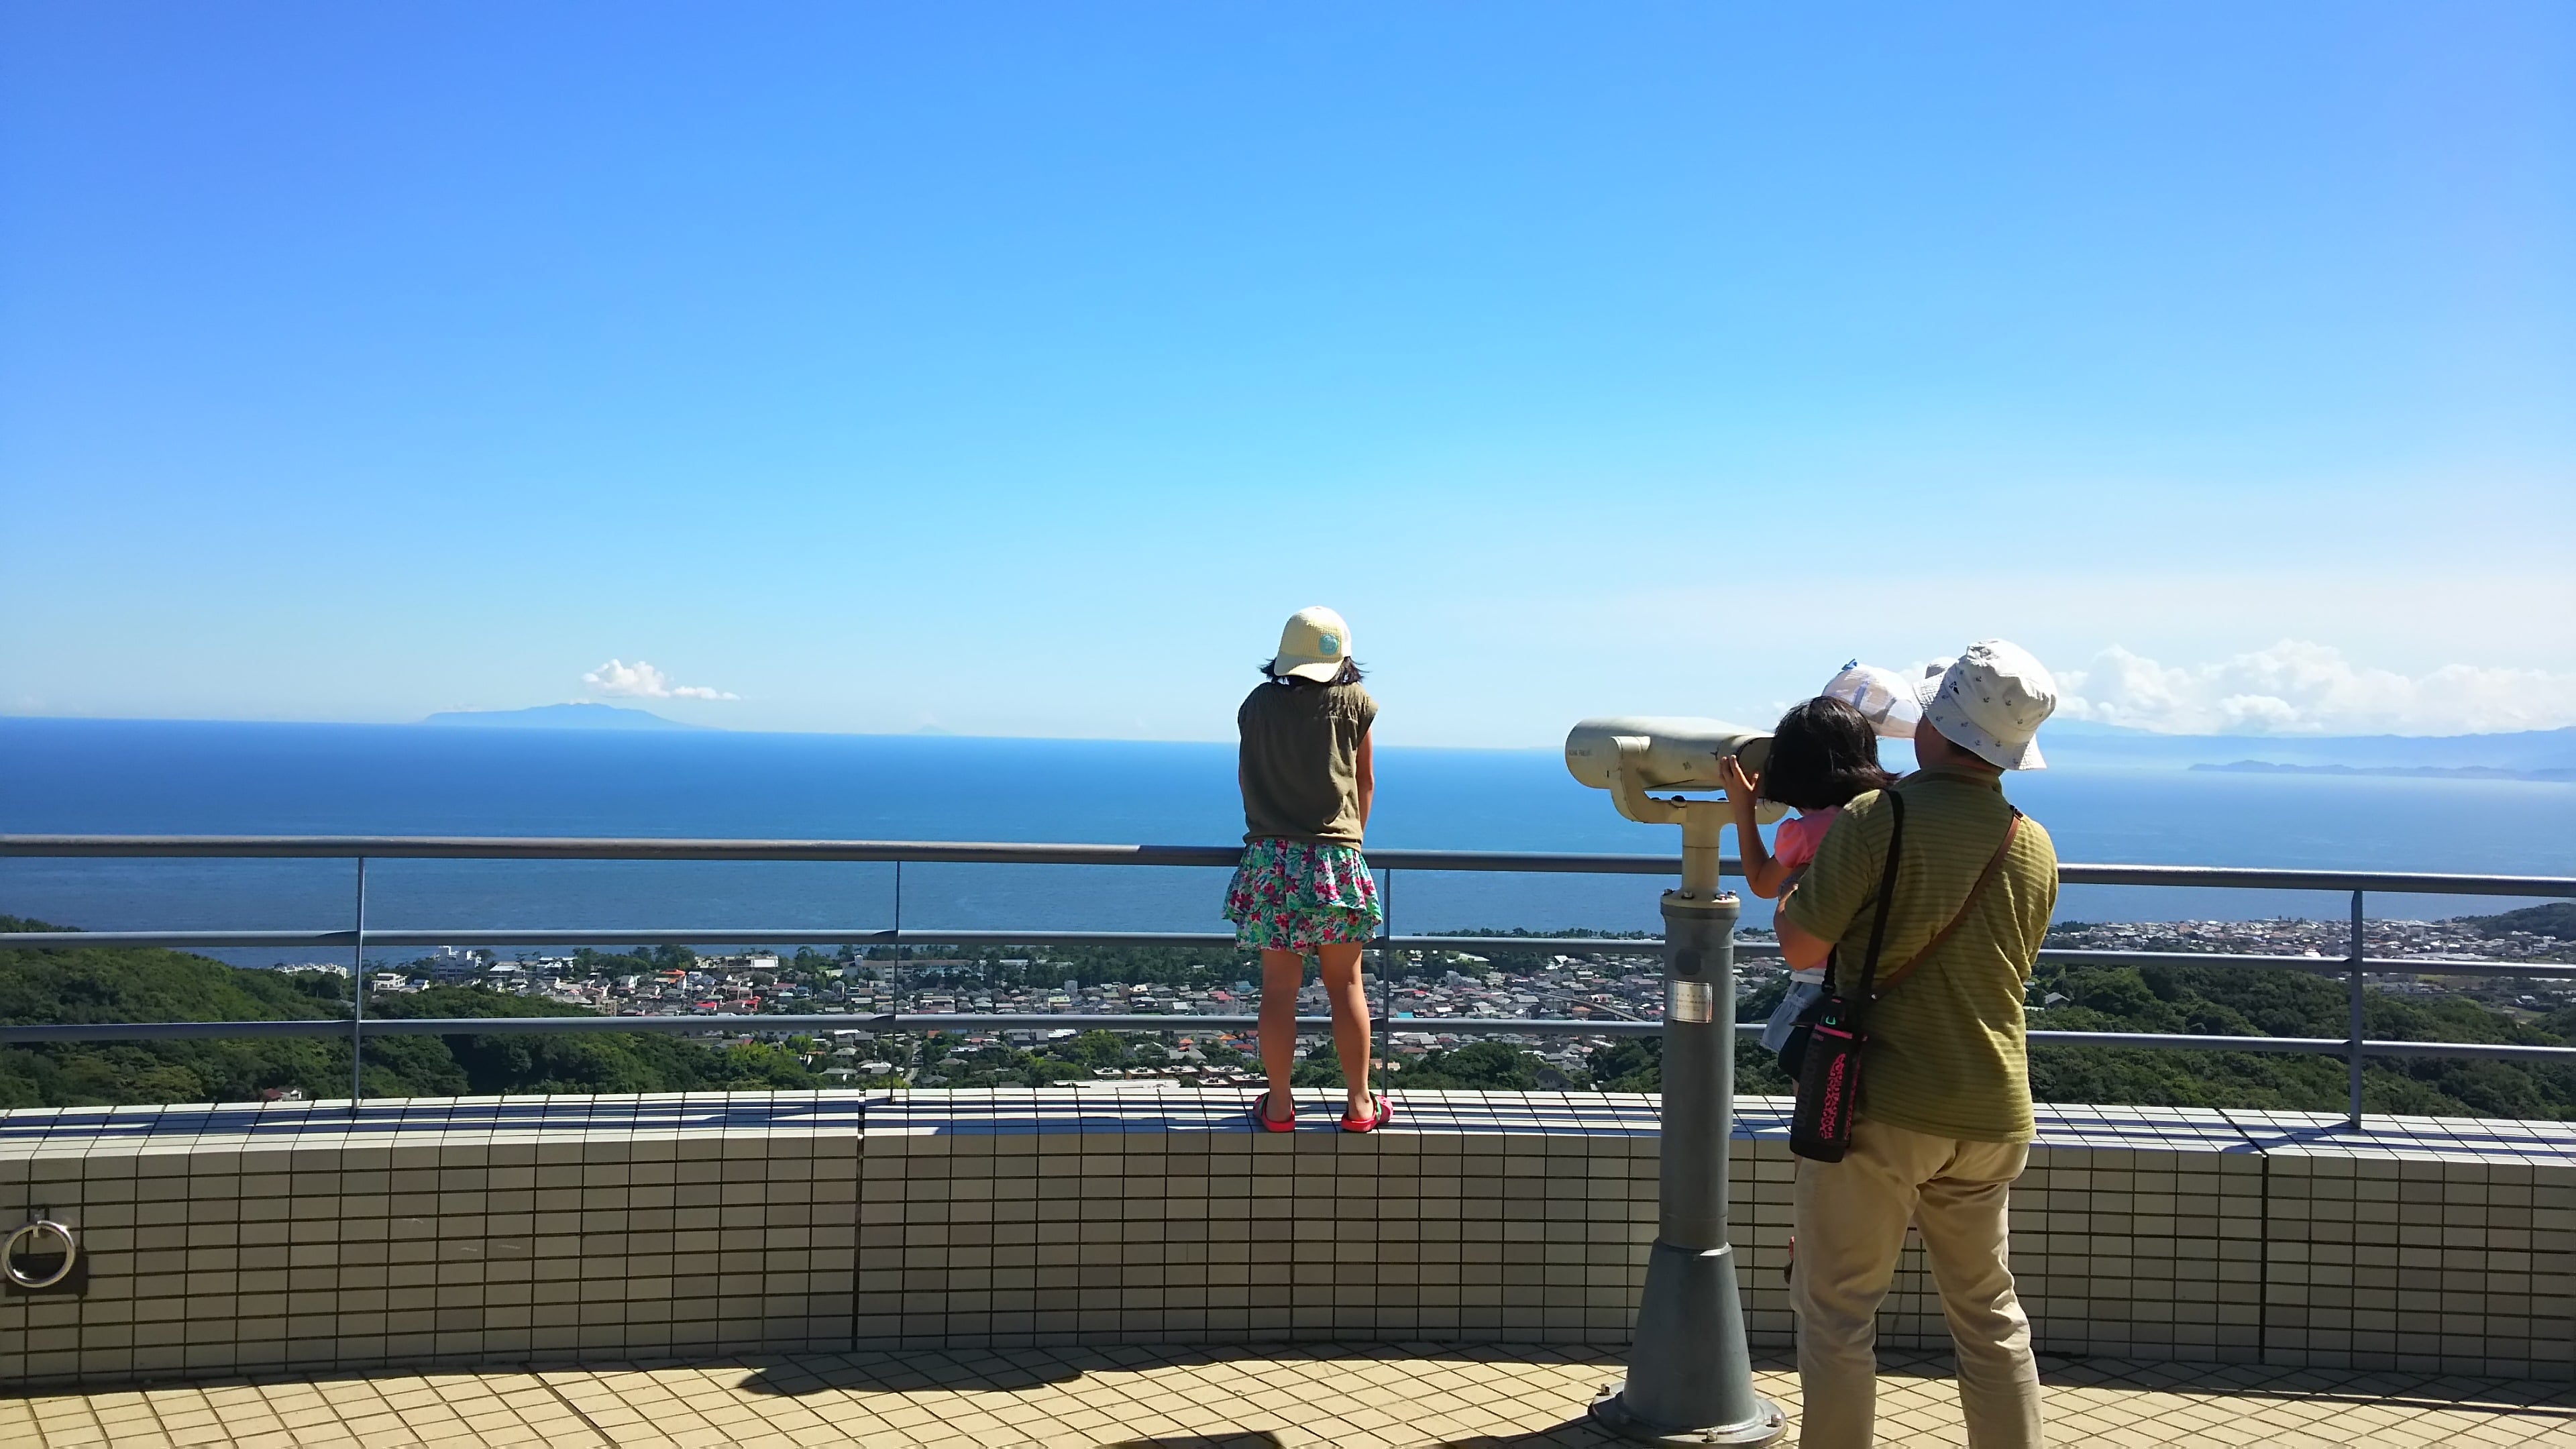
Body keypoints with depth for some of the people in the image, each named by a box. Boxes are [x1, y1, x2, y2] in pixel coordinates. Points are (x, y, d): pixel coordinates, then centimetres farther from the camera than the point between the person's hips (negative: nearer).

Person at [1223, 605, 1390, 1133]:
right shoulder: (1354, 702, 1)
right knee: (1346, 984, 8)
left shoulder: (1257, 705, 3)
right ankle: (1359, 1104, 14)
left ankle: (1278, 1106, 11)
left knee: (1279, 987, 5)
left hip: (1270, 858, 1)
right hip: (1338, 858, -1)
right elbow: (1366, 783, 10)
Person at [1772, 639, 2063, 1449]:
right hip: (1992, 1113, 6)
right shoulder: (2036, 848, 4)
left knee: (1836, 1309, 5)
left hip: (1881, 1106, -6)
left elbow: (1802, 949, -12)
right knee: (1988, 1308, 18)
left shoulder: (1878, 819, -15)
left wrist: (1799, 881, 8)